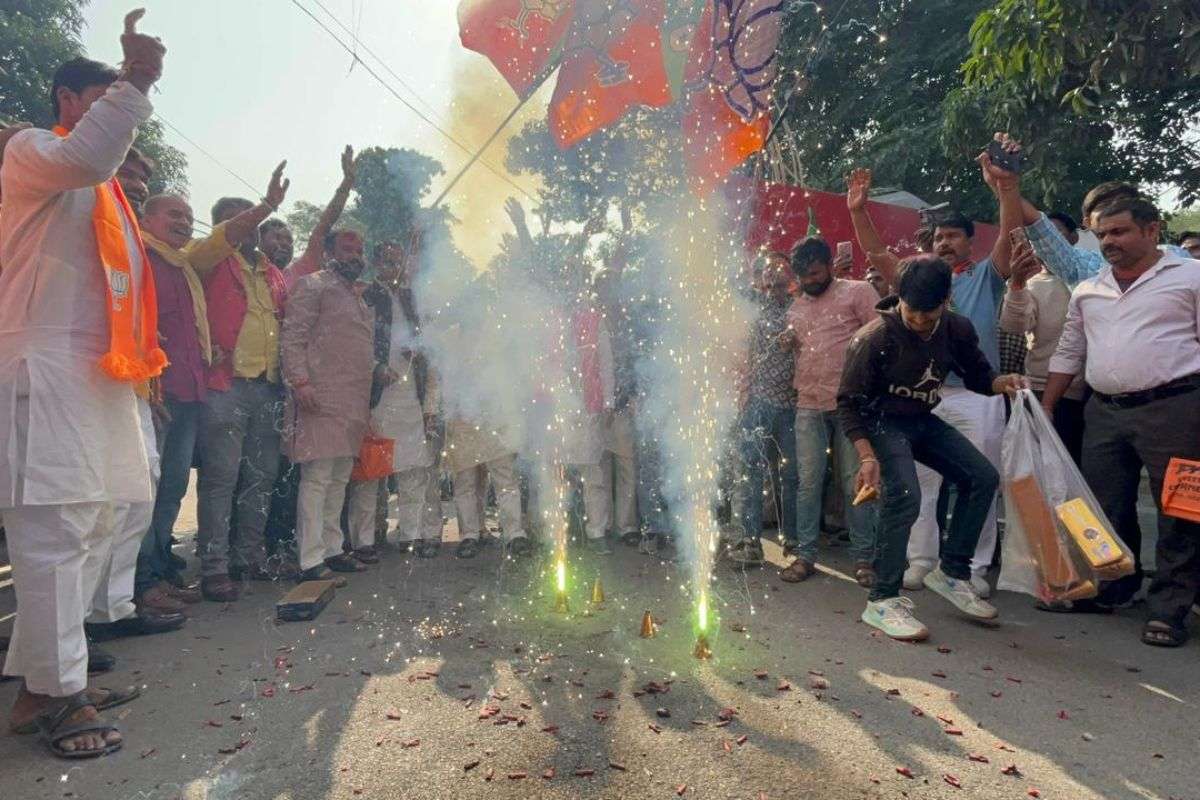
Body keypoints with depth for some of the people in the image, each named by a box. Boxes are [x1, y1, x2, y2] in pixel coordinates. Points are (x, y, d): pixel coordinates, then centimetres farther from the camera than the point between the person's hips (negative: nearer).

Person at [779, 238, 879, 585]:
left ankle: (863, 558, 13)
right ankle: (805, 554, 11)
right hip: (808, 406, 4)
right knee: (808, 482, 3)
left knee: (854, 482, 2)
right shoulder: (796, 307, 19)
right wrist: (788, 344, 4)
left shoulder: (858, 292, 3)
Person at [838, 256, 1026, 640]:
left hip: (924, 421, 7)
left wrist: (1001, 382, -15)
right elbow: (849, 402, -18)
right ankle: (883, 601, -14)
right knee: (904, 495, -25)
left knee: (983, 476, -1)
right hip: (882, 422, -7)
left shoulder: (957, 329, -7)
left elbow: (977, 375, 10)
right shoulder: (875, 337, -23)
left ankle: (951, 573, 13)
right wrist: (867, 456, -28)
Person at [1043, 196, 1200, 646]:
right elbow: (1068, 354, 18)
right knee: (1106, 509, 12)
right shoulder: (1087, 291, 15)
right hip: (1105, 412, 5)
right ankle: (1113, 590, 28)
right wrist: (1045, 409, 12)